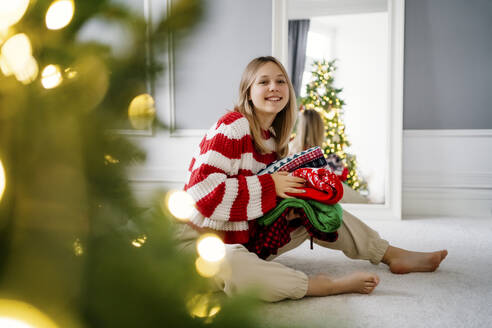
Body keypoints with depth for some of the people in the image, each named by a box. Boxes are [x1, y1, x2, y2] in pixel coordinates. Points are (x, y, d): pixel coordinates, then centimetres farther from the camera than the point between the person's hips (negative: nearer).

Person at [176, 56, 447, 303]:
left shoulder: (273, 135, 7)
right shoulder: (232, 127, -18)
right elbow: (203, 190, -27)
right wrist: (270, 185, -24)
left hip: (248, 235, 8)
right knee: (231, 264, -43)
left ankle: (393, 255, 14)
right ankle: (323, 285, -33)